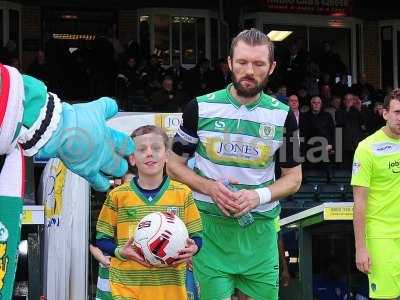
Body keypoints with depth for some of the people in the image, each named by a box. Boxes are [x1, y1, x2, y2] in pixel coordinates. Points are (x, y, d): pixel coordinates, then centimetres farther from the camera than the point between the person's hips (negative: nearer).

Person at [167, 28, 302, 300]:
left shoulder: (283, 115, 1)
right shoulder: (201, 108, -3)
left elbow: (293, 178, 8)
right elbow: (174, 165, 5)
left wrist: (258, 196, -11)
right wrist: (210, 187, -13)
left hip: (258, 231, 2)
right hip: (210, 227, -2)